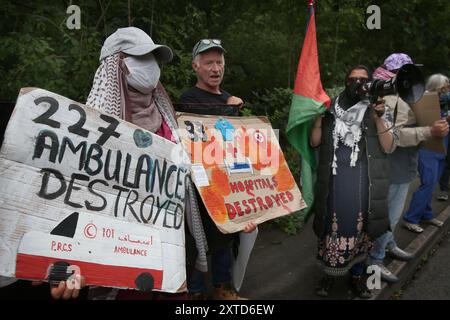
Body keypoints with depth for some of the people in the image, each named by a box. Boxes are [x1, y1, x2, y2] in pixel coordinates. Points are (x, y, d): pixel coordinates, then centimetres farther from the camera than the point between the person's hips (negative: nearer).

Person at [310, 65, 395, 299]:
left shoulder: (375, 111, 4)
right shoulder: (332, 109, 5)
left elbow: (389, 147, -4)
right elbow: (314, 142, 2)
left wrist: (378, 120, -17)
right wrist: (319, 114, -9)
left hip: (363, 181, 0)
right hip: (334, 180, 0)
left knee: (361, 227, 8)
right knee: (332, 225, 7)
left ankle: (357, 275, 27)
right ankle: (329, 273, 25)